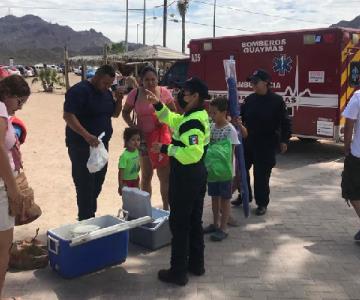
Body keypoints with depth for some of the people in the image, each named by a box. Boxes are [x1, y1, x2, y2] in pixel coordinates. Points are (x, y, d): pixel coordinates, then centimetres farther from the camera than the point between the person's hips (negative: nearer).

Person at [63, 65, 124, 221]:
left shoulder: (106, 92, 11)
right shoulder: (79, 90, -14)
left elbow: (115, 114, 18)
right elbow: (68, 116, -22)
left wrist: (119, 99, -2)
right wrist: (86, 135, -32)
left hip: (101, 144, 8)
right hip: (81, 146, -8)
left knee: (97, 184, 14)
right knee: (85, 185, -4)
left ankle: (91, 217, 27)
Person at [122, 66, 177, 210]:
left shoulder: (164, 92, -7)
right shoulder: (135, 94, -6)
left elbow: (173, 111, 5)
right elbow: (125, 112, 6)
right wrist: (132, 126, -8)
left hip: (162, 136, -1)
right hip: (143, 137, 1)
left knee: (165, 176, 3)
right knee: (146, 175, 14)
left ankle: (166, 207, 16)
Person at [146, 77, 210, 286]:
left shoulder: (193, 123, -23)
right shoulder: (198, 116, 8)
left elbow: (192, 153, -33)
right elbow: (173, 121, 22)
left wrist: (166, 149, -24)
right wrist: (158, 105, 12)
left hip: (185, 178, -10)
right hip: (197, 175, 10)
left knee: (179, 224, 0)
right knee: (194, 221, 18)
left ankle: (178, 272, 10)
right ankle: (196, 264, 30)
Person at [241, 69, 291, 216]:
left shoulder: (276, 100, -7)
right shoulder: (249, 99, 6)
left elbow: (284, 122, -6)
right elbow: (241, 116, 7)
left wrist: (284, 140, -9)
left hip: (266, 144, -5)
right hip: (248, 141, 5)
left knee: (261, 174, 0)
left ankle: (262, 203, 16)